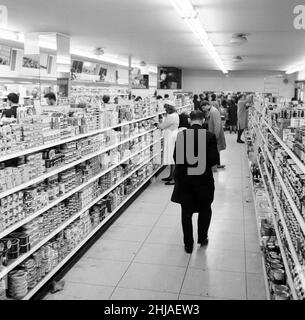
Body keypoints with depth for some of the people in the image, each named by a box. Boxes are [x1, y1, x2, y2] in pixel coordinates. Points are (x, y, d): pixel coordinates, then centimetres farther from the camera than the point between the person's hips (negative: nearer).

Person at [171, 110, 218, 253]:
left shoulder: (181, 135, -8)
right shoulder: (210, 136, -11)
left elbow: (176, 156, -7)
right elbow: (214, 159, -11)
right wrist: (204, 164, 9)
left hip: (184, 178, 1)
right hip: (203, 179, 0)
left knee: (186, 212, 11)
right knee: (205, 209, 22)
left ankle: (188, 244, 18)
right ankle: (202, 238, 33)